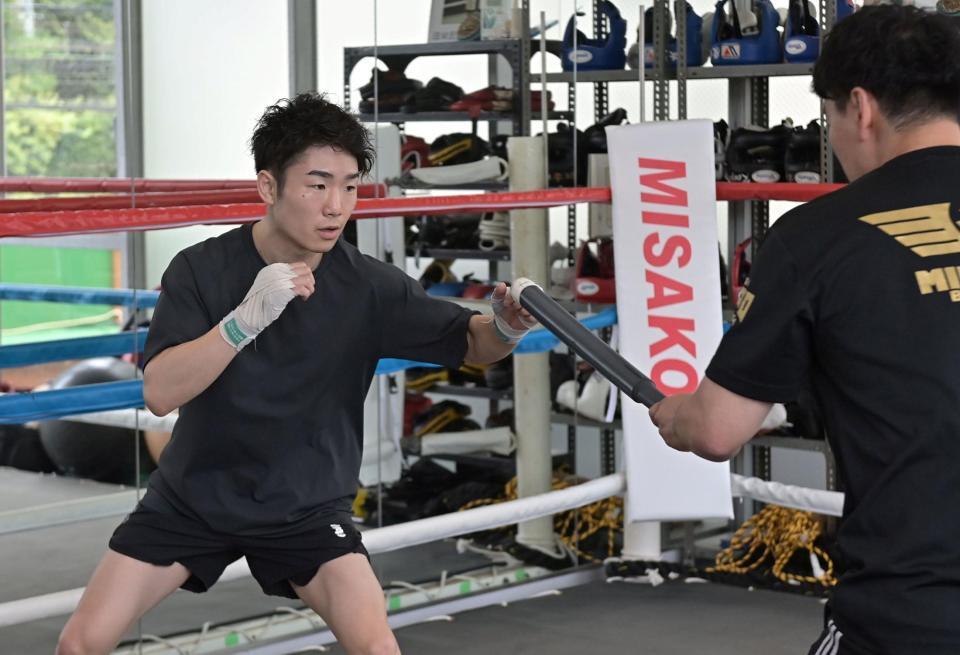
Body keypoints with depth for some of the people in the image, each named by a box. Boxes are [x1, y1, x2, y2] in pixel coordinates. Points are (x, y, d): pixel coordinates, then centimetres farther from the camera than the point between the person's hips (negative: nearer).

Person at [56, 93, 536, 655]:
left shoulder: (368, 286, -16)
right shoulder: (202, 269, -17)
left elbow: (473, 342, -11)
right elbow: (160, 394, -27)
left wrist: (506, 328, -36)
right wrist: (247, 317, -41)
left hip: (307, 506, 0)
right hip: (192, 494, 1)